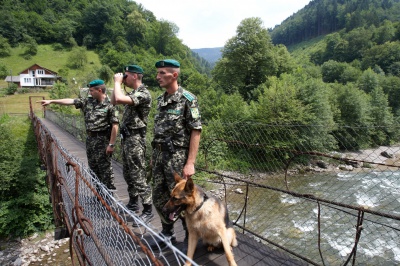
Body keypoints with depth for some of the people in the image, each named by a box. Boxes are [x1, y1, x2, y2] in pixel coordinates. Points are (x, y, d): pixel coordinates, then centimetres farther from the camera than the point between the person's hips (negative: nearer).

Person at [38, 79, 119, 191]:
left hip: (102, 140, -8)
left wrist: (111, 144, -19)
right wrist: (51, 101, 13)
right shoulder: (88, 101, 9)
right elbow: (71, 101, 13)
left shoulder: (110, 105, -13)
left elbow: (115, 126, -18)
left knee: (105, 168, -2)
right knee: (93, 168, 14)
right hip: (90, 139, 8)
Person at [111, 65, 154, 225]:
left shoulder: (143, 94, -16)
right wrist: (118, 83, 12)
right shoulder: (133, 93, 14)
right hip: (126, 138, 10)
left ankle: (148, 211, 4)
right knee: (128, 174, 18)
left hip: (135, 139, -10)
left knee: (138, 176, -6)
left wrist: (117, 82, -13)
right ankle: (133, 203, 33)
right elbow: (113, 101, 22)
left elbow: (119, 99, -30)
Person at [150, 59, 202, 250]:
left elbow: (196, 132, -14)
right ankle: (167, 234, 35)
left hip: (177, 156, -7)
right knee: (159, 198, 14)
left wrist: (190, 163, -19)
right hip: (159, 155, 7)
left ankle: (190, 238, 26)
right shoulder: (160, 99, 11)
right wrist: (154, 155, 16)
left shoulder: (187, 99, -11)